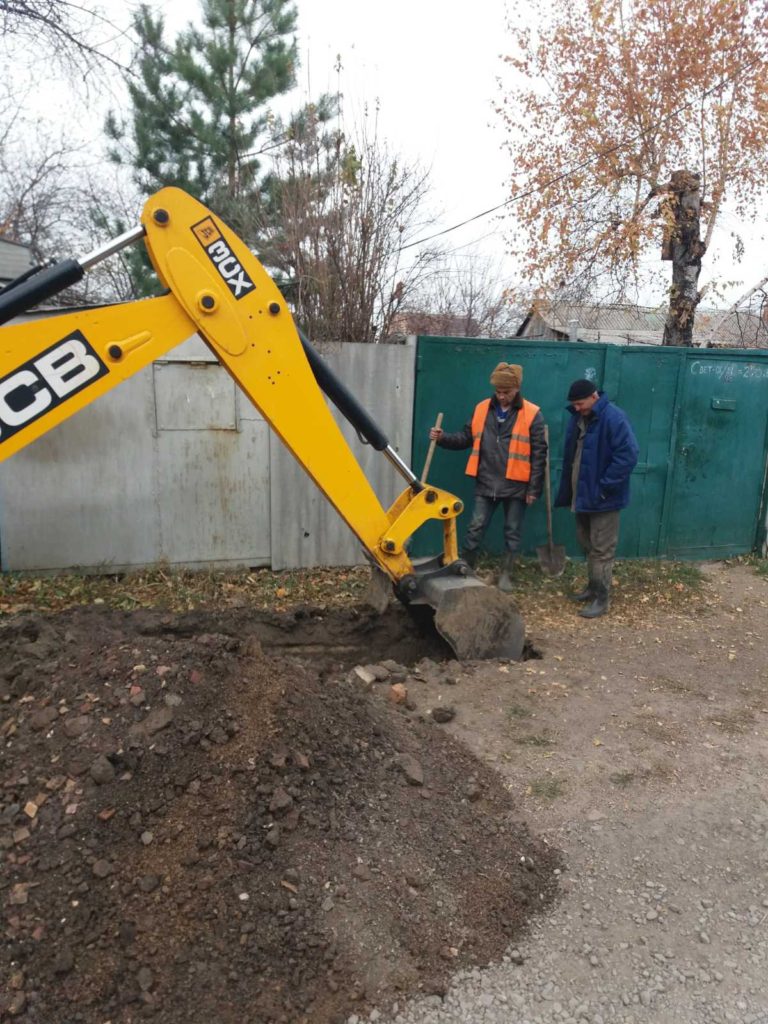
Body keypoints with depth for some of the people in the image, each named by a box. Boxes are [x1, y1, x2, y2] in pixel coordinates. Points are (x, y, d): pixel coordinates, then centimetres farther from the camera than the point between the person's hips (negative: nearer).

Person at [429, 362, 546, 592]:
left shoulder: (532, 414, -7)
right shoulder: (482, 409, 3)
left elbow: (538, 455, -7)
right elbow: (466, 438, 9)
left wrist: (533, 489, -9)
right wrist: (442, 438, -9)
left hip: (515, 486, -2)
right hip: (486, 484, 2)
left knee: (512, 532, 10)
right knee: (475, 529, 6)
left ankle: (505, 574, 24)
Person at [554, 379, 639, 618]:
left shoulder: (614, 418, -18)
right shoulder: (578, 418, 8)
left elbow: (628, 456, -23)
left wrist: (604, 487, -21)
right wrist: (567, 491, 10)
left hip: (603, 498, -8)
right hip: (581, 494, 8)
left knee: (601, 550, 0)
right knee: (587, 545, 19)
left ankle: (601, 599, 10)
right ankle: (593, 586, 35)